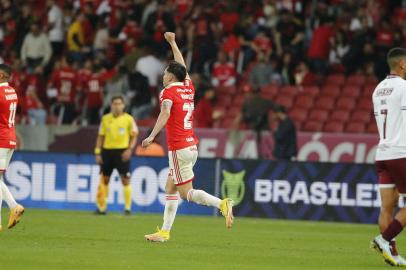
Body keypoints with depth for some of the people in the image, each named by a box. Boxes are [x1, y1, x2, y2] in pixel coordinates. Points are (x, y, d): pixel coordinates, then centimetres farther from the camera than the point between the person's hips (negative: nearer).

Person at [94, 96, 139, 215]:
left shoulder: (128, 119, -1)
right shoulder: (105, 119, 7)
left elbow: (134, 136, 3)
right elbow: (101, 137, 11)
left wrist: (130, 149, -13)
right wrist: (98, 153, 4)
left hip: (122, 151, -3)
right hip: (107, 150, 3)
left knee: (125, 179, -6)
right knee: (104, 179, 6)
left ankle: (127, 207, -1)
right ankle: (102, 207, 15)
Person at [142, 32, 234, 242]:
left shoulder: (168, 92, -9)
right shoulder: (188, 88, 11)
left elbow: (165, 113, -28)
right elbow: (181, 65, 28)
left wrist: (152, 136, -37)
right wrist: (172, 42, 40)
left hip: (179, 149, -8)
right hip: (191, 146, 8)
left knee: (187, 192, -7)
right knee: (170, 188, 12)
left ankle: (222, 204, -22)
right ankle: (165, 232, 11)